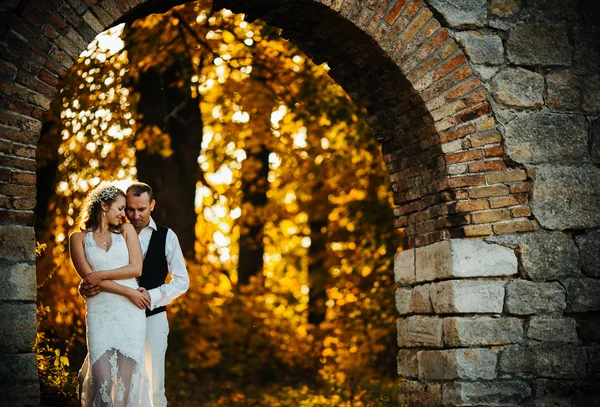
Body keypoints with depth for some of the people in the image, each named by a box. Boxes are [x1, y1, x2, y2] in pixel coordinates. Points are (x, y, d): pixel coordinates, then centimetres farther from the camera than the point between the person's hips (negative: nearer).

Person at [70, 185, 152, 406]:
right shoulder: (79, 238, 5)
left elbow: (136, 268, 1)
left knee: (127, 374, -2)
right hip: (99, 313, -2)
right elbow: (88, 278, -4)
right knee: (102, 377, -10)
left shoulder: (126, 230, 11)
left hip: (130, 312, 2)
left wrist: (101, 274, -6)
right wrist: (128, 292, -7)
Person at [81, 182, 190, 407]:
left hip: (153, 317, -1)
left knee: (154, 386, 0)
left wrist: (152, 296, -14)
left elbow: (182, 281, 1)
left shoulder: (166, 237, 1)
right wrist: (85, 288, -20)